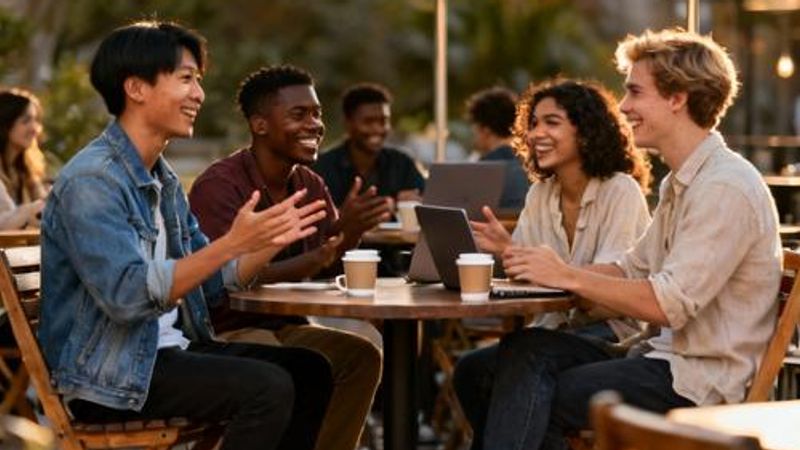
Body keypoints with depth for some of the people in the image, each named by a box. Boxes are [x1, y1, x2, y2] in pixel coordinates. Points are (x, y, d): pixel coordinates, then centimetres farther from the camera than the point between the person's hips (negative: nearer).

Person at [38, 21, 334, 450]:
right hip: (109, 375, -10)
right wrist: (232, 243, -31)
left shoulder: (164, 181, 14)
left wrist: (272, 240, 0)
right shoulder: (91, 181, -17)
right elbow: (127, 294, -28)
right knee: (268, 388, -22)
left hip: (166, 349, 10)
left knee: (310, 370, 5)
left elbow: (209, 281, 15)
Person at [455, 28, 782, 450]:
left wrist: (569, 277, -14)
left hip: (701, 382, -9)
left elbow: (668, 304, -23)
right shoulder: (681, 182, 16)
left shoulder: (724, 188, -17)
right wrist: (532, 263, 2)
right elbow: (631, 270, 15)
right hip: (668, 357, 9)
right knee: (528, 349, -9)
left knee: (533, 399, -11)